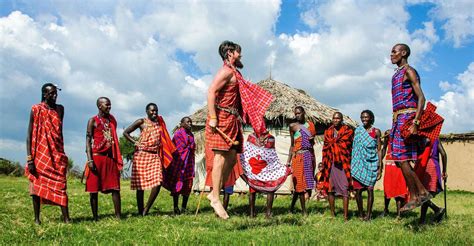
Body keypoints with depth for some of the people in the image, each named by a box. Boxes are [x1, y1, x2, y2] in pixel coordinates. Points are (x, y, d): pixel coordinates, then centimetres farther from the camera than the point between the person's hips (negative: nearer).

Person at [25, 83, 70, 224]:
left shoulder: (60, 109, 11)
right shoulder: (36, 109, -1)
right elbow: (29, 135, -4)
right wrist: (29, 158, -11)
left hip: (56, 154, 3)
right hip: (40, 154, -3)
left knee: (60, 185, -4)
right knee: (37, 185, 2)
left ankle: (66, 218, -7)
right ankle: (37, 218, 11)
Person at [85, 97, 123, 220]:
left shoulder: (112, 120, 15)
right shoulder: (93, 121, 1)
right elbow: (88, 140, -4)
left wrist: (118, 159, 12)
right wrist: (89, 160, -14)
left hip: (111, 158, 4)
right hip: (97, 157, -4)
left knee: (115, 188, -1)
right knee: (94, 189, 1)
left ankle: (118, 216, 2)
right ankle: (95, 217, 9)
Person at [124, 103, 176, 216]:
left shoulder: (159, 123, 15)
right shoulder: (141, 122, 2)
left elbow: (163, 140, 23)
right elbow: (126, 132, 3)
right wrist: (136, 143, -4)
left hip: (155, 156, 4)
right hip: (142, 155, -3)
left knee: (158, 183, -11)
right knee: (140, 185, 2)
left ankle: (147, 209, 1)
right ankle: (140, 211, 11)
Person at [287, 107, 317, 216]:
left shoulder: (310, 125, 9)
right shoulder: (293, 126, 3)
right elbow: (292, 145, 6)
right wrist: (289, 160, 2)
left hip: (308, 155, 3)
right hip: (298, 156, -3)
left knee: (307, 180, 1)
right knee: (299, 181, -3)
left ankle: (292, 206, 15)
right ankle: (304, 210, 4)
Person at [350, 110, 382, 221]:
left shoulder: (376, 131, 3)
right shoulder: (357, 131, 9)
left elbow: (379, 150, 2)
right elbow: (354, 148, 12)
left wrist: (380, 167, -4)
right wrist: (352, 165, 8)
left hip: (371, 164, -2)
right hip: (359, 163, 2)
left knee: (369, 189, -3)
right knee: (358, 190, 0)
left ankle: (368, 214, 4)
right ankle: (360, 214, 13)